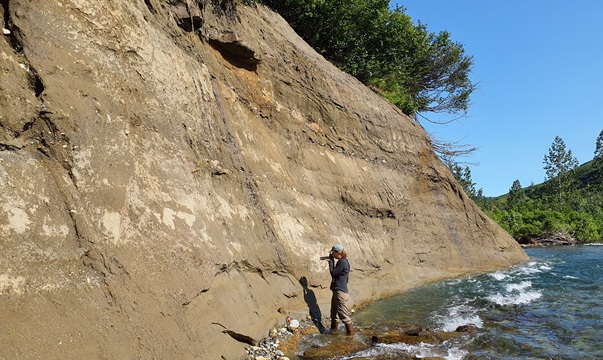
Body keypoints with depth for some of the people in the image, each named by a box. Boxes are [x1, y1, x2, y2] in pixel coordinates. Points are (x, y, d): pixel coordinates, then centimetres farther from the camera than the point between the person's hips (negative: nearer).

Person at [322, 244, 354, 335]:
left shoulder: (342, 262, -17)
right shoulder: (342, 261, 14)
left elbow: (333, 273, -15)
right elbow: (335, 273, 17)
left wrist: (331, 261, -5)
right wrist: (331, 261, 9)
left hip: (340, 291, -11)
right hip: (337, 290, 11)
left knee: (343, 314, -6)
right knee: (334, 312, 20)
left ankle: (350, 332, 0)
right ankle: (333, 329, 32)